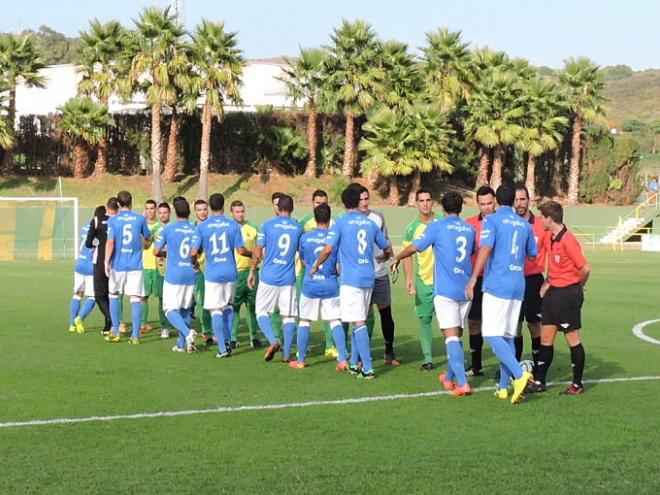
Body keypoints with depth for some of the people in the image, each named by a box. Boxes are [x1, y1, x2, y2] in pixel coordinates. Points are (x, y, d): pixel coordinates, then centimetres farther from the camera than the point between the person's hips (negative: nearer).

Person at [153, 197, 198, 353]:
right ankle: (182, 344, 14)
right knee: (185, 310, 14)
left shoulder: (168, 228, -7)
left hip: (173, 274, -4)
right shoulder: (195, 229, 1)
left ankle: (187, 332, -24)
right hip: (190, 275, 4)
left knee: (170, 310, 0)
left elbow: (156, 251, -2)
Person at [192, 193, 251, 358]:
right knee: (228, 306, 21)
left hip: (212, 274, -2)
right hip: (230, 273, 2)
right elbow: (241, 250, -3)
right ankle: (227, 341, 16)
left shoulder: (202, 227, -5)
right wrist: (253, 254, 17)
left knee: (216, 311, 1)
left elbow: (194, 252, -7)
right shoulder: (233, 225, -2)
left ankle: (222, 348, -5)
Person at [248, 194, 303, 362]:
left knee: (262, 312, 10)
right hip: (289, 279, 2)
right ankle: (287, 354, 6)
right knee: (289, 316, 7)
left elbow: (257, 252, -2)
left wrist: (252, 271, 9)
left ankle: (273, 341, -12)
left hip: (269, 277, -2)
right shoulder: (298, 228, 3)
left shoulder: (267, 225, -4)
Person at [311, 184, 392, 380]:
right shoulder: (370, 223, 10)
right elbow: (388, 249, 19)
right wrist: (382, 259, 41)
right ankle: (354, 363, 22)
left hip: (351, 278, -5)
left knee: (359, 322, -8)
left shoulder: (341, 223, -6)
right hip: (368, 278, 5)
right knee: (359, 321, 16)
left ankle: (368, 368, -13)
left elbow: (328, 249, -15)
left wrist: (315, 266, 2)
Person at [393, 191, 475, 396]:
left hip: (445, 290, -5)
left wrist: (397, 259, 17)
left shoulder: (437, 227, -4)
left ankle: (463, 383, -20)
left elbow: (414, 247, -2)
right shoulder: (470, 229, 10)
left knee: (451, 336, -9)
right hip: (465, 290, 5)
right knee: (456, 335, 17)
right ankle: (449, 377, 30)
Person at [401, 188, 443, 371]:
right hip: (424, 280, 0)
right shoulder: (412, 228, -1)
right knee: (425, 319, 2)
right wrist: (409, 279, -8)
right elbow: (407, 255, 2)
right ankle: (428, 359, 9)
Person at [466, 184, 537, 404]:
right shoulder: (524, 225, 13)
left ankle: (519, 374, -22)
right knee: (508, 336, 10)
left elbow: (485, 248, -17)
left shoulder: (492, 220, -4)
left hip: (496, 284, -6)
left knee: (492, 335, -7)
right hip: (518, 286, 6)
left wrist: (473, 279, -18)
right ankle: (503, 387, 11)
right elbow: (532, 254, 20)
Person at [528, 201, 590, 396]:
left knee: (572, 339, 1)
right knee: (546, 337, 10)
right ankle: (539, 381, 17)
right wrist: (548, 283, 11)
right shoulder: (549, 238, 8)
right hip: (553, 292, 8)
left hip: (568, 294, -8)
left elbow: (585, 269, -20)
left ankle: (577, 385, 11)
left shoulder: (568, 240, -19)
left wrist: (577, 287, -4)